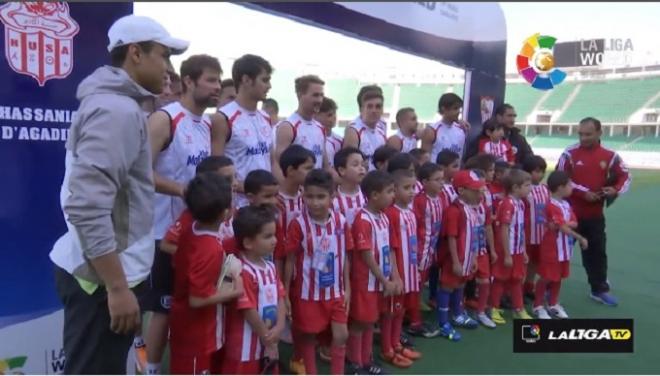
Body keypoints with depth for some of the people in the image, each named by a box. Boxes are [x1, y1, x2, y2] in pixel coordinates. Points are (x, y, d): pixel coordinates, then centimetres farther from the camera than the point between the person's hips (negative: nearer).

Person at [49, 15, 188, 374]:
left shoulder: (114, 103, 14)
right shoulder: (118, 109, -18)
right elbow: (88, 206, -26)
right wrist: (117, 287, -24)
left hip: (102, 269, 10)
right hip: (102, 276, -10)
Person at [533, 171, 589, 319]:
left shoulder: (566, 204, 8)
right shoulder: (552, 206, -20)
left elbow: (574, 223, -1)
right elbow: (563, 228, -22)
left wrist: (563, 223, -21)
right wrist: (581, 238, -18)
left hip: (564, 248, 8)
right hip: (552, 249, -8)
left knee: (558, 277, 16)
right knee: (546, 277, 1)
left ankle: (553, 305, 28)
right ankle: (538, 306, 13)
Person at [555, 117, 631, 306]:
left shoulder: (610, 156, 0)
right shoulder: (570, 154, -10)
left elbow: (625, 177, 7)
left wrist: (615, 190, -13)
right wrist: (583, 192, -18)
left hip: (595, 215, 3)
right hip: (570, 212, -3)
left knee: (597, 251, 13)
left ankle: (599, 290, 27)